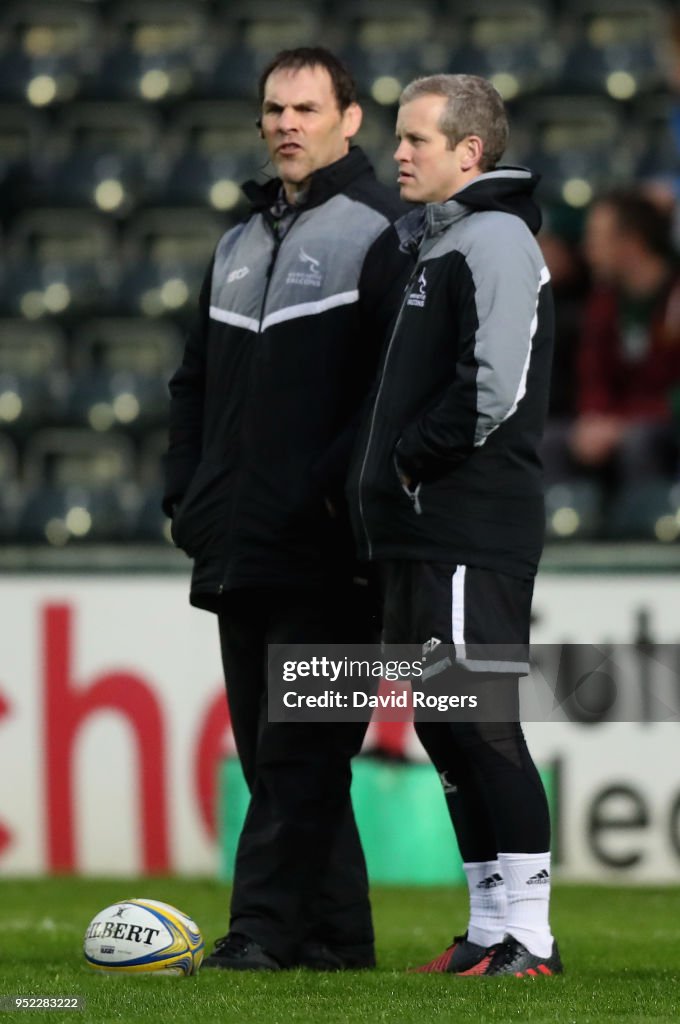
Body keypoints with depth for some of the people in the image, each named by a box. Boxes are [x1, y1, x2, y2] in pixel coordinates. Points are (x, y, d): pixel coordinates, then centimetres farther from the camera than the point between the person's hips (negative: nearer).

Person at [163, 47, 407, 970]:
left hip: (326, 550, -8)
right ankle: (333, 932, 13)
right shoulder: (240, 244, 20)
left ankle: (265, 928, -11)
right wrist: (187, 496, 14)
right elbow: (196, 384, 25)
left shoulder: (378, 230, -4)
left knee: (296, 750, -9)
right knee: (272, 749, 8)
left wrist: (339, 488, -18)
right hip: (239, 548, 8)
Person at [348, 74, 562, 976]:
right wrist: (382, 480, 13)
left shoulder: (494, 239, -10)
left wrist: (413, 459, -12)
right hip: (423, 534, 10)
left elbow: (495, 387, -20)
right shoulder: (428, 243, 20)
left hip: (474, 537, -10)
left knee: (482, 726, -10)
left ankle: (529, 936, -9)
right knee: (444, 729, 10)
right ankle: (491, 928, 15)